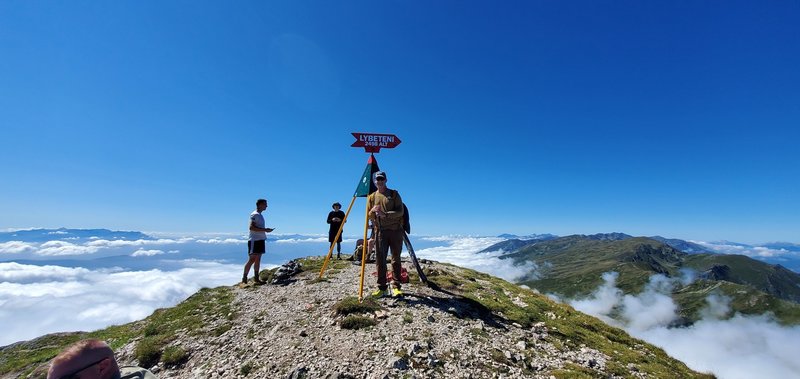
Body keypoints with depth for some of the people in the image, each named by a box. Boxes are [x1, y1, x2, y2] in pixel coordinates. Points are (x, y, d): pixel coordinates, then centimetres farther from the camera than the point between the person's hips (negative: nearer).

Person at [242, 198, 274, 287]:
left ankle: (256, 278, 15)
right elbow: (251, 227, -20)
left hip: (261, 240, 9)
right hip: (254, 240, -9)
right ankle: (244, 279, -2)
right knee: (251, 259, -8)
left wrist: (266, 230, 8)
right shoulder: (254, 214, -9)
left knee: (258, 259, 10)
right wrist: (265, 230, -21)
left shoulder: (260, 215, 18)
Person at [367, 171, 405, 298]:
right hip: (381, 231, 2)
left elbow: (400, 212, -5)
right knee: (380, 260, 0)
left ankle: (396, 287, 9)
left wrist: (385, 214, -19)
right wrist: (372, 211, -11)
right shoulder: (372, 197, 13)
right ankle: (382, 288, 9)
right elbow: (369, 216, 13)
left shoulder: (394, 194, 5)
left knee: (396, 260, 2)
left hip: (396, 230, -2)